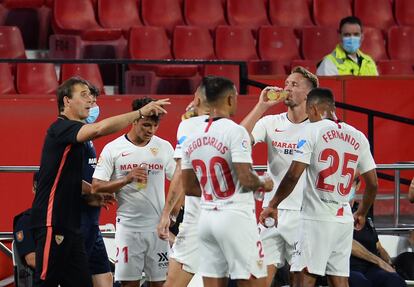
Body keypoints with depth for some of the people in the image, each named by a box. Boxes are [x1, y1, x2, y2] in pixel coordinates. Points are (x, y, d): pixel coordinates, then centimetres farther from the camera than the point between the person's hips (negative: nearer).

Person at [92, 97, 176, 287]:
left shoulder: (164, 147, 6)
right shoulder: (113, 149, -2)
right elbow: (96, 187, -5)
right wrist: (126, 179, -18)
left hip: (158, 227, 2)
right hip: (128, 227, -2)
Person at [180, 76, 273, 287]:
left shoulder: (192, 138, 10)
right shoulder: (235, 131, -12)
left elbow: (189, 188, 14)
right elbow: (246, 180, -17)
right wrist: (264, 183, 3)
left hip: (206, 219, 7)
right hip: (235, 216, -7)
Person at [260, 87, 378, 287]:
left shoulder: (312, 130, -5)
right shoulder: (358, 137, 10)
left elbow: (293, 175, -13)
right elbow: (373, 184, 12)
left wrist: (273, 205, -3)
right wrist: (361, 214, 27)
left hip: (317, 218, -5)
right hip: (344, 219, 5)